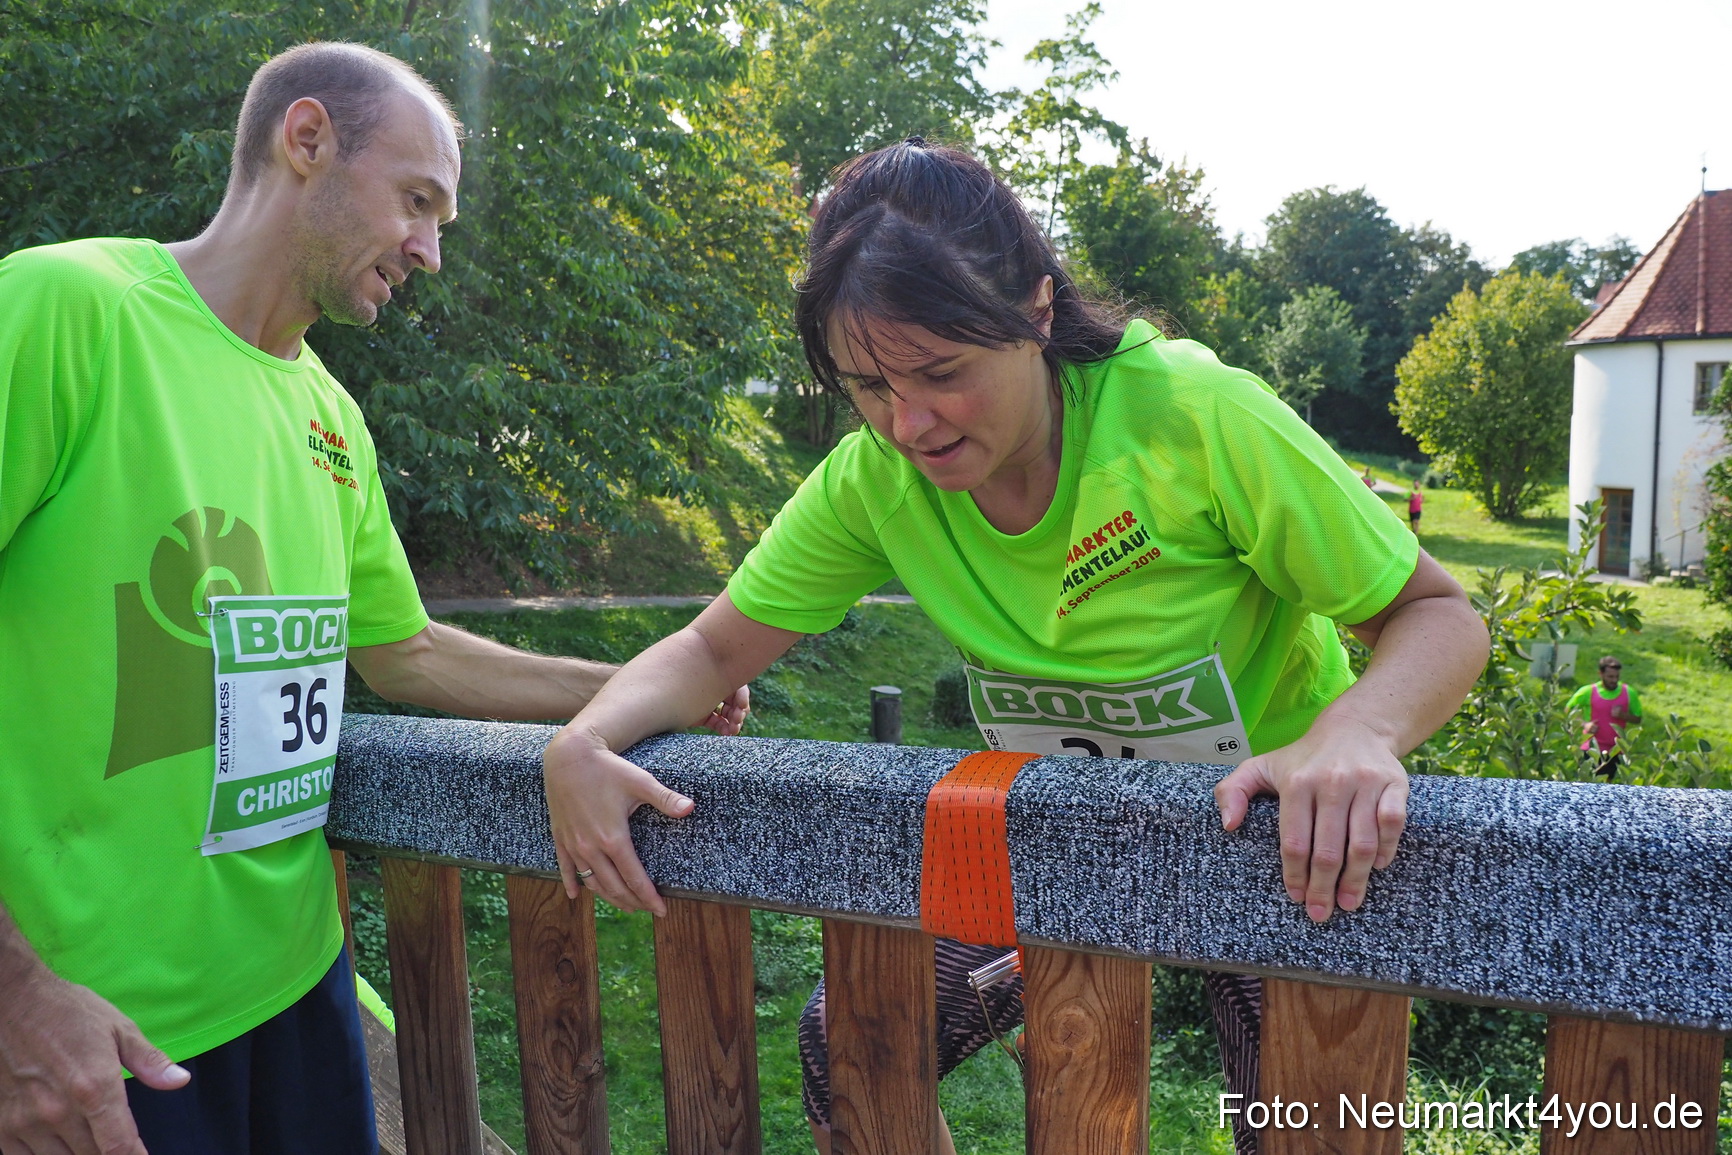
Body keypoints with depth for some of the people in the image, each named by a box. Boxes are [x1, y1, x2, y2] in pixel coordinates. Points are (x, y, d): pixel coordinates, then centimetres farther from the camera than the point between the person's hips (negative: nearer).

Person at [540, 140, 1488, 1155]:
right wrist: (581, 744, -29)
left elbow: (1439, 616, -22)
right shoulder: (872, 480, -17)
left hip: (1283, 840, -2)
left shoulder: (1193, 414, -29)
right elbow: (712, 653, -9)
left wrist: (1355, 733, -44)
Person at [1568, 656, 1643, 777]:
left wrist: (1623, 715, -11)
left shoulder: (1629, 693, 2)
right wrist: (1584, 724, -13)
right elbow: (1569, 712, 4)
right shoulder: (1587, 692, -5)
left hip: (1616, 752, 2)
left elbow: (1638, 719, 10)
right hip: (1591, 751, -2)